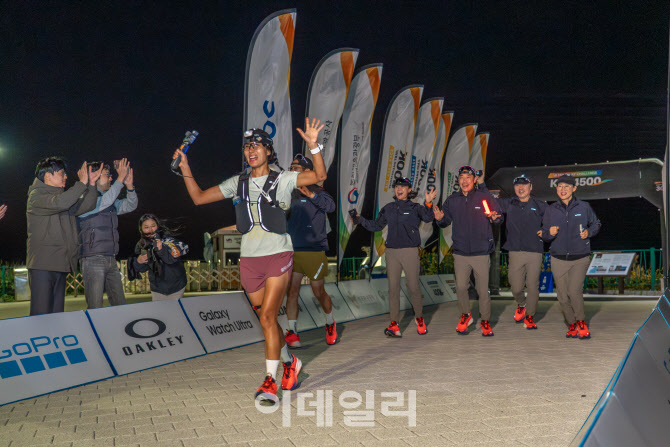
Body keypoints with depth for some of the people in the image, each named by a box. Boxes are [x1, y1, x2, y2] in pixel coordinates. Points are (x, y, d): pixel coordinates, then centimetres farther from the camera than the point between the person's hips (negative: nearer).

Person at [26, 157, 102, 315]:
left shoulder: (63, 196, 22)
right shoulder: (36, 195, -1)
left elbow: (87, 206, 15)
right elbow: (58, 203, -21)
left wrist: (91, 183, 8)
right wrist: (82, 183, -14)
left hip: (61, 266, 8)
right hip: (42, 265, -8)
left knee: (57, 313, 6)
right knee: (41, 314, -12)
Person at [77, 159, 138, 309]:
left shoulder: (112, 202, 19)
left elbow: (131, 206, 20)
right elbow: (103, 202, -21)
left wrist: (129, 186, 2)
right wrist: (120, 180, -17)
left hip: (111, 261, 8)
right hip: (93, 260, -7)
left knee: (120, 305, 7)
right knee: (95, 309, -9)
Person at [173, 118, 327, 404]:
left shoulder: (283, 179, 0)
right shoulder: (237, 183, 11)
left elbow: (319, 176, -13)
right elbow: (199, 198, 13)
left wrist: (313, 145, -26)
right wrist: (185, 168, 3)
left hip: (278, 256, -4)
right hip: (249, 259, 4)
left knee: (267, 317, -12)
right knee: (268, 319, 11)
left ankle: (270, 381, -2)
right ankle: (290, 362, 34)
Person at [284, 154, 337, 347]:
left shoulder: (317, 192, -5)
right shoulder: (290, 194, 11)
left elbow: (330, 205, -26)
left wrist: (310, 194, -40)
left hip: (314, 251, -4)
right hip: (292, 250, 5)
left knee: (319, 292, 7)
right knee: (291, 291, -2)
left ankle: (330, 323, 31)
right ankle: (292, 333, 4)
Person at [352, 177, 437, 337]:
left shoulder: (415, 207, 3)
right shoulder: (389, 208, 14)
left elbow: (428, 218, -15)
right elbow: (376, 226, 20)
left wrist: (428, 203, -30)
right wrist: (360, 219, 10)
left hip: (410, 251, -3)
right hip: (391, 251, 3)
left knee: (414, 287, 1)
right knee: (393, 287, 0)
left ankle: (419, 318, 22)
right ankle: (394, 324, 2)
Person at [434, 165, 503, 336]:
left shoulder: (484, 197, -1)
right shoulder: (452, 200, 6)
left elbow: (500, 217, 2)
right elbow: (446, 221, 14)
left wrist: (494, 217, -21)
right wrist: (440, 218, -8)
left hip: (481, 253, -2)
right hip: (460, 252, 2)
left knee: (483, 289, 3)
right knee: (461, 287, 2)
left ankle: (485, 321, 21)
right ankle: (465, 315, 27)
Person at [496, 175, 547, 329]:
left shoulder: (540, 205, 6)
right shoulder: (508, 204, 7)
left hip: (535, 252, -1)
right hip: (515, 252, 1)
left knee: (533, 286, 0)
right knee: (516, 287, 2)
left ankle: (529, 315, 18)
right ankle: (521, 305, 34)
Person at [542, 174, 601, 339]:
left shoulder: (584, 207, 0)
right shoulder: (551, 210, 3)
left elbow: (596, 224, 15)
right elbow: (544, 234, 8)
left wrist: (589, 232, -6)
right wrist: (550, 233, -15)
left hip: (580, 257, -2)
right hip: (558, 259, 2)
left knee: (575, 291, -16)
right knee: (563, 296, 3)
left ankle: (581, 321, 9)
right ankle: (572, 324, 24)